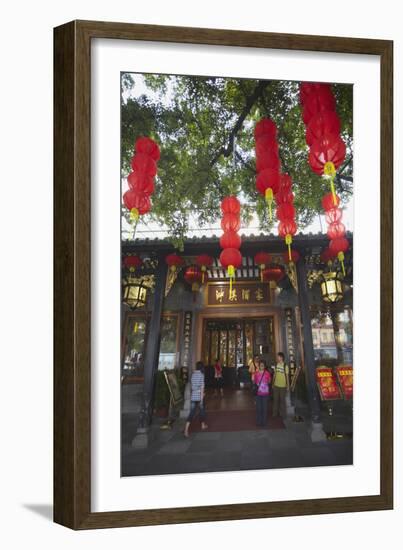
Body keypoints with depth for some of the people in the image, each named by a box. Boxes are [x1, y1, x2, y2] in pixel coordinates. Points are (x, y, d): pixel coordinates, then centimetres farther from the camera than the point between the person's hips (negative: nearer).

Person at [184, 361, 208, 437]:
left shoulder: (193, 375, 8)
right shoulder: (201, 375, -9)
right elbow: (202, 387, -13)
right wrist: (202, 399, -13)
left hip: (193, 396, 4)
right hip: (199, 396, -4)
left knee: (191, 413, 0)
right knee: (202, 410, 19)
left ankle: (186, 429, -15)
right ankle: (203, 425, 36)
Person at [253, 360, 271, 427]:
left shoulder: (267, 373, -4)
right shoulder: (256, 373, -1)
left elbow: (269, 381, 6)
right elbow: (254, 382, 5)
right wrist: (253, 379, -7)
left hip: (265, 393, -1)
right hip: (258, 393, 1)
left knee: (264, 407, 4)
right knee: (258, 407, 4)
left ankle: (264, 422, 16)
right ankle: (258, 421, 15)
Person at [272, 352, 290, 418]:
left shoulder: (285, 366, -10)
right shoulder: (276, 365, 4)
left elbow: (287, 376, -5)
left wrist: (288, 385, -5)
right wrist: (273, 383, 14)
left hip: (283, 386, -4)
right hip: (276, 385, 4)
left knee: (282, 400, 2)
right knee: (275, 399, 10)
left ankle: (282, 414, 12)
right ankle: (275, 413, 21)